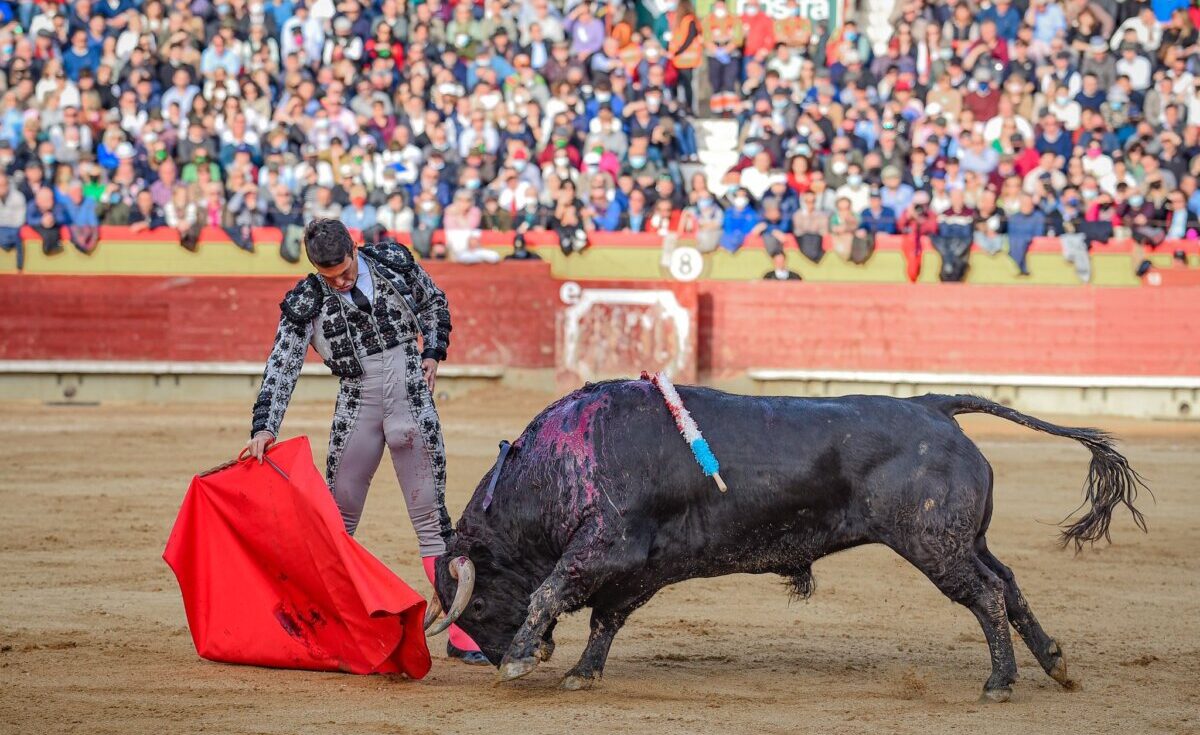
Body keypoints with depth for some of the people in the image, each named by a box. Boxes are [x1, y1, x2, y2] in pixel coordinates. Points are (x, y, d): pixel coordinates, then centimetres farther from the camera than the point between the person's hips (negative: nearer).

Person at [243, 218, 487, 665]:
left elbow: (434, 301, 17)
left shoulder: (395, 261, -2)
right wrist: (264, 428, -19)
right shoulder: (306, 303, -6)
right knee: (337, 520, 4)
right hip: (357, 407, 0)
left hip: (413, 403, 0)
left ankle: (460, 633, -3)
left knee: (431, 516, -3)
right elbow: (282, 368, -9)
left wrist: (433, 352, 5)